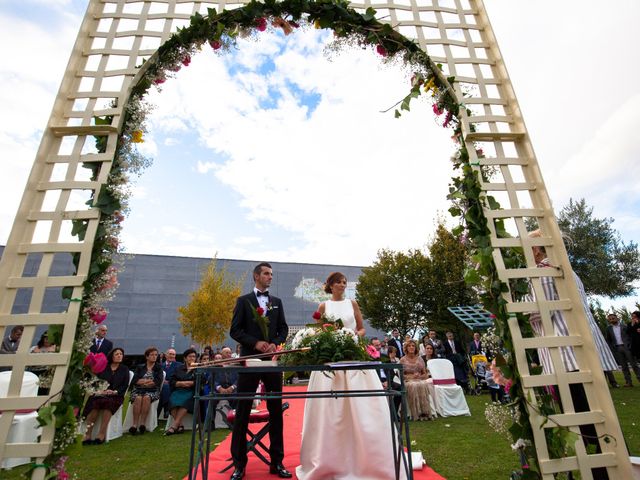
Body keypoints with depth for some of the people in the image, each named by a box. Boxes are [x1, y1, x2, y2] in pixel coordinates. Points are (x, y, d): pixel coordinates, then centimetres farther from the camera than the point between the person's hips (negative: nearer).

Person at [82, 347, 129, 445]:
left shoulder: (124, 369, 16)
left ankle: (101, 434, -33)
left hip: (115, 396, -1)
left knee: (108, 402, -34)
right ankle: (87, 435, -29)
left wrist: (115, 392, -11)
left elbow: (125, 385, 8)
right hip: (100, 394, 1)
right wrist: (99, 390, -12)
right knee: (95, 402, -32)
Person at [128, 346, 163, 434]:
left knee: (146, 398, -34)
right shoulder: (139, 367, 16)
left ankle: (142, 423, -32)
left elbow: (158, 382, -1)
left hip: (152, 391, -1)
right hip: (138, 390, 1)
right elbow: (134, 381, 2)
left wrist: (142, 381, -3)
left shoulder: (159, 367, 13)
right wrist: (150, 380, -7)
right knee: (138, 398, -32)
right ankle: (134, 424, -33)